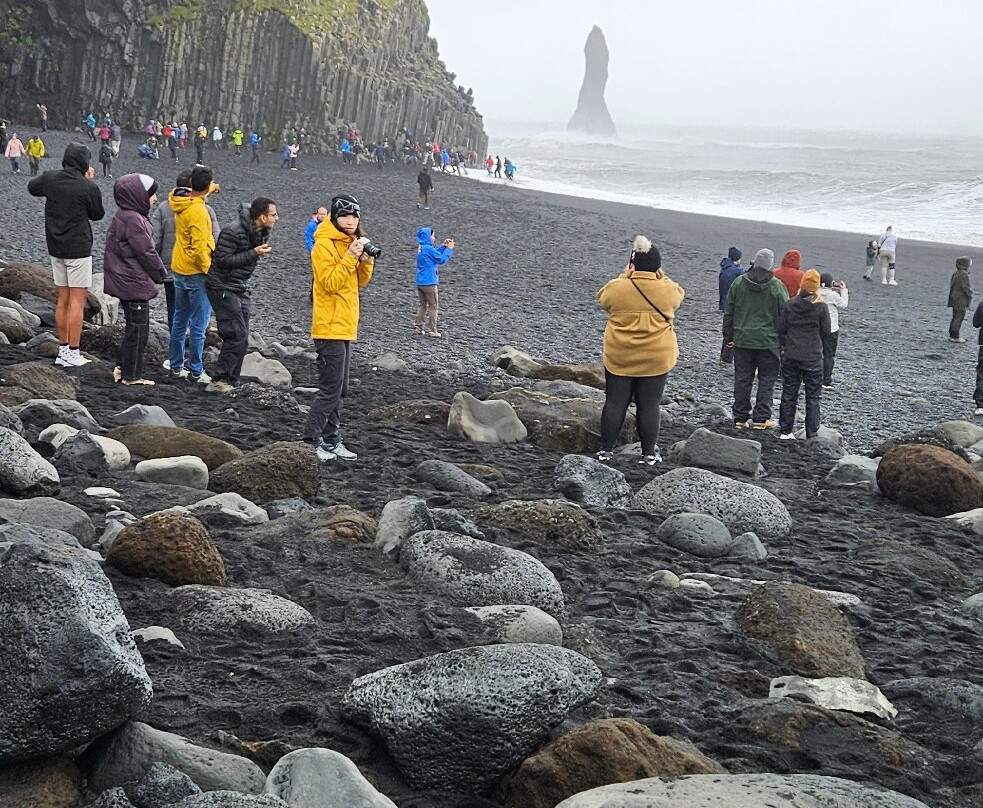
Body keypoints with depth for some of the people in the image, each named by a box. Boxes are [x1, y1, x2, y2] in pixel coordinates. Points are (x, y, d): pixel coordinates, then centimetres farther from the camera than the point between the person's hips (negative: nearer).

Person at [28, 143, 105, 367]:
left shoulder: (50, 179, 0)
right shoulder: (89, 187, -15)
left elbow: (31, 187, 21)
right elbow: (97, 214, 0)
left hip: (56, 248, 6)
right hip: (79, 249, -6)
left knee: (62, 300, 14)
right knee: (77, 301, -2)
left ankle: (63, 349, 18)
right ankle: (72, 354, -3)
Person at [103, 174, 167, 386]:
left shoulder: (123, 217, 11)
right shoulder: (133, 220, -21)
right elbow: (146, 253, -18)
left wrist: (156, 274, 15)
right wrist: (161, 274, -3)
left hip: (124, 283, 10)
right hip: (135, 284, -10)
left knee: (136, 328, 18)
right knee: (138, 329, 0)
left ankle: (124, 368, 24)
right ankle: (131, 375, 8)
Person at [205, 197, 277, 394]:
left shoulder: (261, 232, 5)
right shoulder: (233, 232, -22)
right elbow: (222, 260, -24)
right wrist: (253, 254, -24)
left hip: (240, 289, 9)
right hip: (222, 288, -9)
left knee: (242, 339, 8)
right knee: (237, 336, -14)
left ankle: (232, 381, 15)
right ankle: (218, 381, -9)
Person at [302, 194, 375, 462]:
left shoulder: (350, 242, 14)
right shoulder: (324, 244, -12)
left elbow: (360, 282, 14)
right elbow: (330, 283, -19)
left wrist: (365, 260, -3)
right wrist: (350, 257, -24)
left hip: (345, 326, 9)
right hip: (330, 327, -9)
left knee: (337, 390, 12)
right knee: (330, 390, -10)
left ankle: (331, 440, 17)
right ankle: (310, 441, -6)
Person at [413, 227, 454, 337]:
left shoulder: (421, 248, 9)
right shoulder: (429, 249, -17)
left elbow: (436, 254, 18)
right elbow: (442, 259, -12)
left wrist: (443, 246, 14)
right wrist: (449, 249, -3)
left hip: (420, 282, 8)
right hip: (429, 282, -8)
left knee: (422, 305, 14)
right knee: (433, 306, 0)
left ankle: (418, 326, 13)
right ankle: (431, 330, 2)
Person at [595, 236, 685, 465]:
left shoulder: (616, 288, -9)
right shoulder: (667, 291, -7)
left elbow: (602, 298, 13)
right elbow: (678, 294, 17)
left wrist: (623, 276, 13)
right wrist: (660, 276, 16)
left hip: (619, 357, 0)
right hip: (656, 359, 0)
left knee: (615, 402, 7)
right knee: (650, 405, 6)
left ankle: (606, 449, 10)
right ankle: (649, 453, 9)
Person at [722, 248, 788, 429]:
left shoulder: (739, 283, 2)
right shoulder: (777, 287, -6)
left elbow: (728, 312, 7)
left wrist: (729, 336, 15)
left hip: (742, 340, 3)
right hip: (768, 342, -3)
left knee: (742, 379, 8)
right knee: (767, 380, 5)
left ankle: (741, 417, 10)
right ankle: (761, 418, 3)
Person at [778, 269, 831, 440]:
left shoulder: (789, 305, -2)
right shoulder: (821, 307, -9)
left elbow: (781, 329, 2)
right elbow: (826, 332, -3)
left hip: (791, 356, 2)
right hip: (813, 357, -2)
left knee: (789, 395, 11)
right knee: (813, 397, 5)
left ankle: (786, 431, 14)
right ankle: (812, 434, 4)